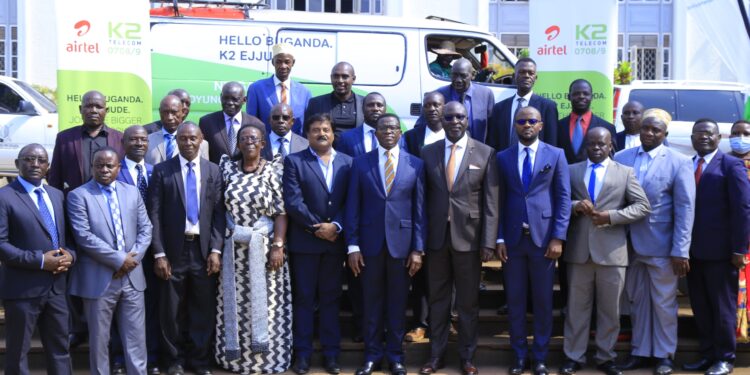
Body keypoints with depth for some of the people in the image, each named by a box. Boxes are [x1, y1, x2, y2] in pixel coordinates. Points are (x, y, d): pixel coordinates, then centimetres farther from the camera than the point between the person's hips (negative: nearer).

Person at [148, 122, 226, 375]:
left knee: (204, 308, 7)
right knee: (172, 310, 7)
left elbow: (218, 213, 3)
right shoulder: (162, 171, 1)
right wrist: (159, 254, -8)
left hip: (203, 249, 1)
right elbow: (155, 214, -2)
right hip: (173, 250, -1)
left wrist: (216, 250, -6)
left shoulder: (213, 171, 6)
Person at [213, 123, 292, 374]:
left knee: (265, 298, 1)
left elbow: (281, 212, -6)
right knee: (234, 299, 6)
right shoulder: (228, 168, 4)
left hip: (265, 248, -2)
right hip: (233, 248, 2)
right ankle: (234, 352, 16)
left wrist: (278, 246, -14)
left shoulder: (274, 171, -3)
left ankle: (267, 354, 9)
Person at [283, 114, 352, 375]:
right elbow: (293, 201, -9)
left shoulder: (347, 162, 8)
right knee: (304, 298, 4)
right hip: (304, 241, -2)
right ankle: (303, 353, 10)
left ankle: (331, 352, 14)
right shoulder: (294, 161, 0)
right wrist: (317, 227, -12)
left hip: (335, 240, 2)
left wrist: (336, 226, -12)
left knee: (330, 297, 9)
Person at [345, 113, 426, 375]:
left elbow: (419, 209, 2)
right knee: (372, 303, 8)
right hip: (370, 243, 0)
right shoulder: (360, 163, 3)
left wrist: (418, 248, -2)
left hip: (401, 242, 0)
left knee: (397, 304, 8)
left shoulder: (415, 164, 3)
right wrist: (352, 246, -4)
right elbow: (353, 207, 2)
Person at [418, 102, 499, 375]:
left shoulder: (485, 153, -1)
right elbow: (424, 197, 5)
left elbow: (491, 202, -3)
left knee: (468, 301, 9)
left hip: (469, 237, -2)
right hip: (436, 237, 2)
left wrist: (489, 241, -9)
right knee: (437, 298, 11)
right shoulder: (428, 152, 5)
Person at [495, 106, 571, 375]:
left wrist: (558, 238, -9)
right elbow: (499, 200, 6)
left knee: (543, 301, 6)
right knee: (515, 300, 7)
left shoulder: (555, 155, 4)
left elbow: (564, 198, -1)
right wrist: (499, 238, -2)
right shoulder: (503, 158, 8)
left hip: (544, 237, -1)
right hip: (512, 239, 2)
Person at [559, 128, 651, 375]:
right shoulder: (571, 171, 10)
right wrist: (575, 206, -13)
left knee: (610, 309, 7)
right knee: (577, 307, 7)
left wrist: (611, 216, -12)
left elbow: (643, 206, 0)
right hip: (579, 249, 1)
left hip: (612, 250, -1)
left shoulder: (625, 173, 6)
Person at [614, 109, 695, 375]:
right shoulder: (621, 158, 3)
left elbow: (685, 208, -7)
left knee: (663, 303, 7)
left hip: (661, 247, -3)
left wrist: (681, 251, -12)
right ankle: (639, 352, 25)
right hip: (630, 245, 3)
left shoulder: (679, 162, -5)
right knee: (637, 301, 13)